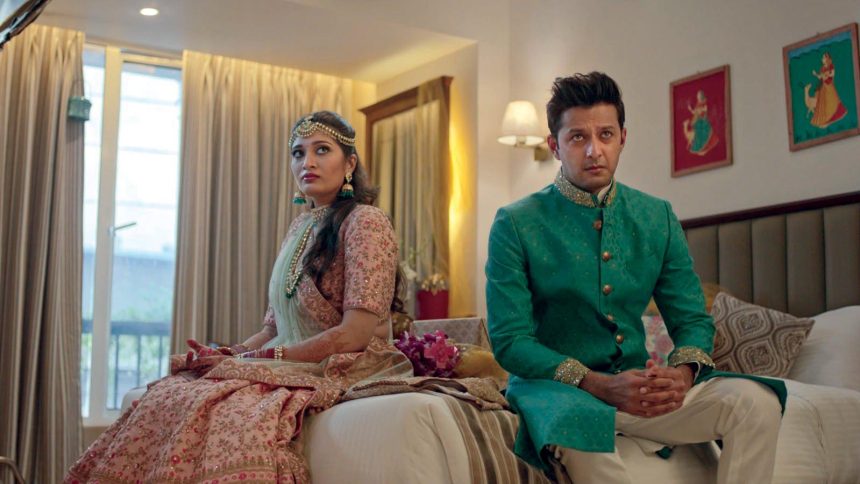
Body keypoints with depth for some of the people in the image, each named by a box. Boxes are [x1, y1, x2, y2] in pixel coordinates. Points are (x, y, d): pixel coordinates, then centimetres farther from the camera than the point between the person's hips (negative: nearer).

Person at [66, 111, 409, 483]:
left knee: (224, 413, -32)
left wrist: (247, 359, -13)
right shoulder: (300, 227, 17)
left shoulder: (365, 221, -7)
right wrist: (228, 353, -4)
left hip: (344, 370, -7)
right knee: (168, 398, -16)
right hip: (294, 367, 7)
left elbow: (354, 335, -15)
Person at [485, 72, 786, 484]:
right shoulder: (515, 225, -6)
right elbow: (510, 340, -10)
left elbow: (692, 319, 9)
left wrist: (682, 373, -15)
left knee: (757, 401, -18)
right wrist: (598, 385, -23)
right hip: (556, 387, -4)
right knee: (574, 424, -40)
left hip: (636, 383, 5)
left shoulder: (658, 218, 7)